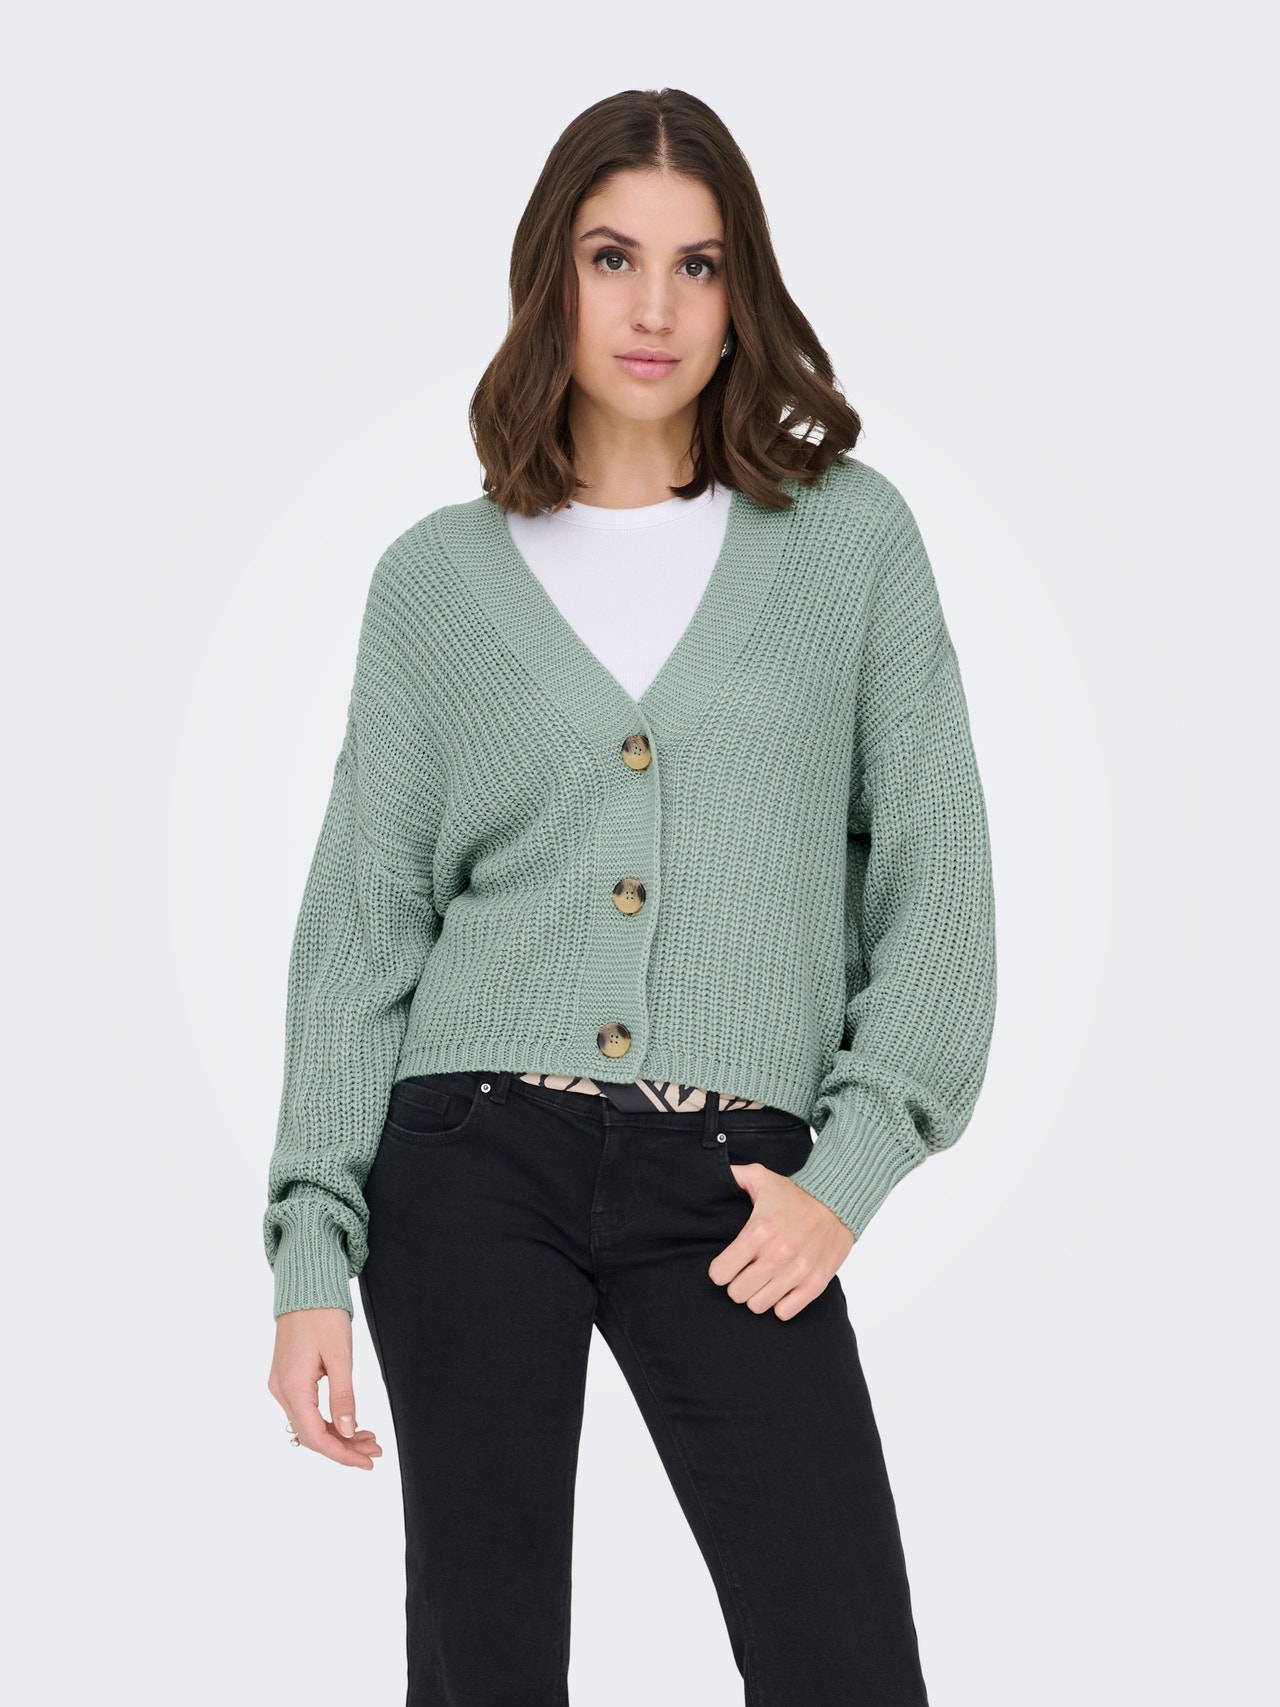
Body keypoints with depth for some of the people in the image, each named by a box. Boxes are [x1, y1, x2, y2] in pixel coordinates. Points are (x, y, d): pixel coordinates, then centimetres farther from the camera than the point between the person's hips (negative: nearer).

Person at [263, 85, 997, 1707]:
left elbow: (936, 874, 5)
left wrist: (850, 1167, -6)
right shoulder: (440, 575, 8)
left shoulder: (850, 533, 7)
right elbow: (363, 916, 6)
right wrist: (312, 1253, 0)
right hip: (474, 1160, 1)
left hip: (732, 1191, 0)